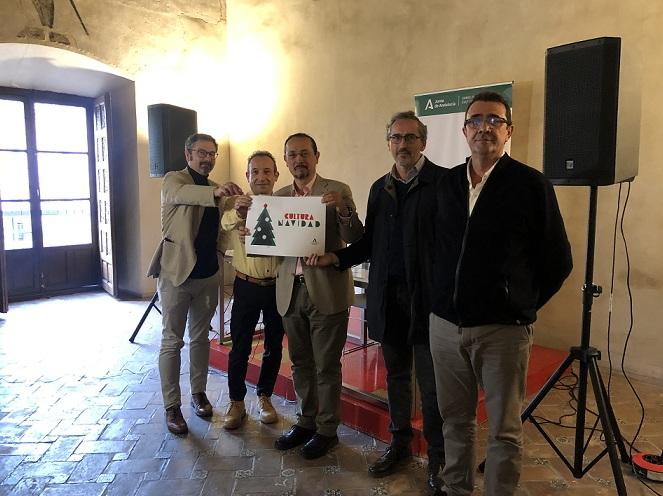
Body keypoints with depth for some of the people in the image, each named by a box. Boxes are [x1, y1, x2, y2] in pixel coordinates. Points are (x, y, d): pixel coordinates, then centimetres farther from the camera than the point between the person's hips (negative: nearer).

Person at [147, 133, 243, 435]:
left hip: (208, 274, 6)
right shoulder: (174, 180, -5)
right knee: (172, 341, 3)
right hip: (176, 274, -5)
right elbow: (182, 194, -30)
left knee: (200, 337, 16)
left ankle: (198, 393, 31)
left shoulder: (215, 189, 12)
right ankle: (171, 406, 13)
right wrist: (216, 192, -48)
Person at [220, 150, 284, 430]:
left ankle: (264, 397, 32)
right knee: (239, 346, 6)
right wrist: (238, 212, -44)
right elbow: (225, 223, -23)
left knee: (274, 346, 13)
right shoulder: (237, 204, -3)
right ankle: (236, 402, 24)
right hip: (247, 286, -1)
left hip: (278, 285, 1)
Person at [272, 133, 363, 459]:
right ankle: (305, 422, 33)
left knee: (326, 365, 6)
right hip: (291, 290, 5)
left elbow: (355, 239, -11)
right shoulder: (278, 197, 12)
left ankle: (327, 429, 22)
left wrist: (343, 208, -26)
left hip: (326, 290, -5)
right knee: (301, 362, 16)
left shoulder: (337, 191, -3)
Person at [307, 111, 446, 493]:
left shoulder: (443, 182, -6)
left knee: (432, 383, 5)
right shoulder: (380, 188, 13)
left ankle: (438, 458, 24)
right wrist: (336, 257, 0)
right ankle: (400, 444, 35)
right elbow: (371, 242, 14)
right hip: (388, 297, 5)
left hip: (428, 297, -5)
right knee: (397, 377, 17)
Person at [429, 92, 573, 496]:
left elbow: (558, 261, 0)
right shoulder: (447, 184, 7)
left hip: (503, 330, -4)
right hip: (445, 325, 4)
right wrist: (443, 305, 11)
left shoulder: (532, 185, -6)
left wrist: (523, 306, 2)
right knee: (455, 420, 17)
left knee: (504, 431, 9)